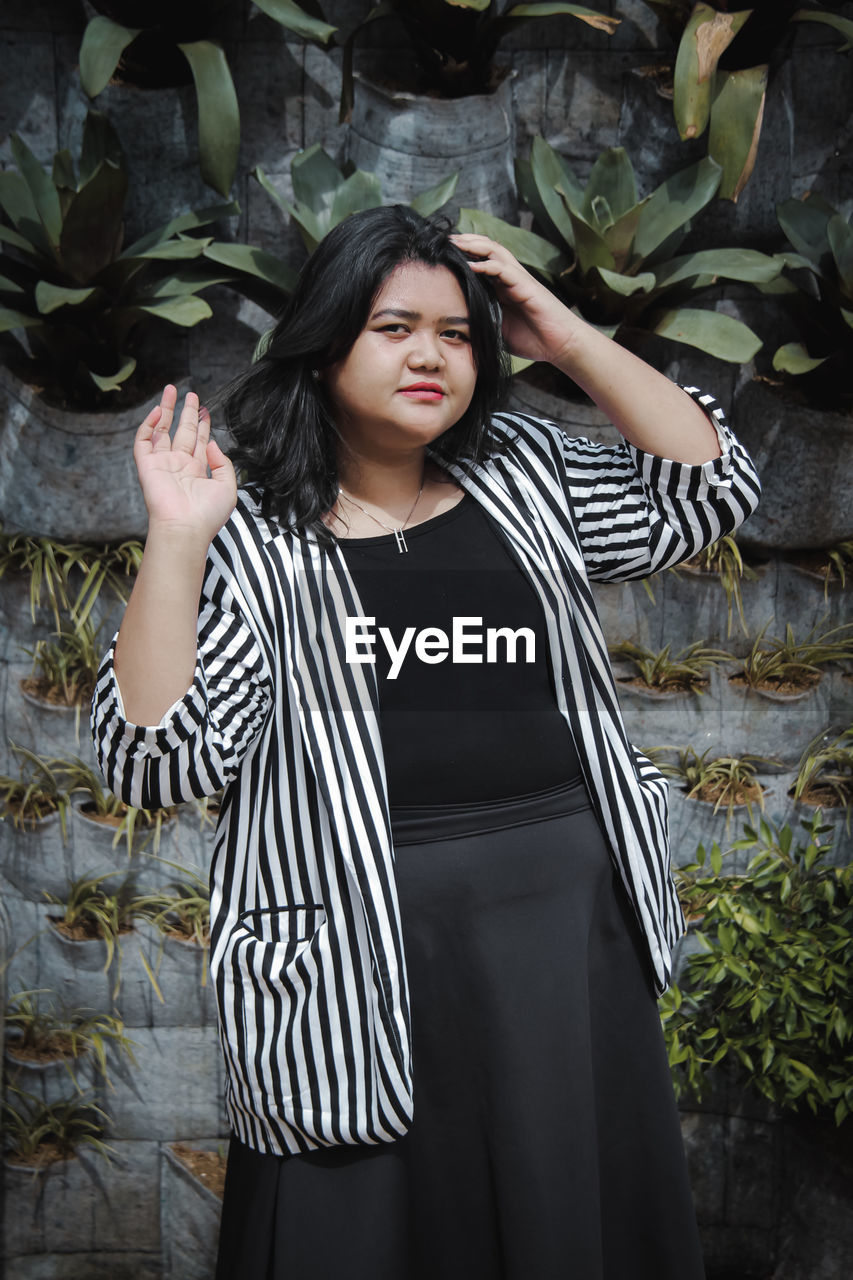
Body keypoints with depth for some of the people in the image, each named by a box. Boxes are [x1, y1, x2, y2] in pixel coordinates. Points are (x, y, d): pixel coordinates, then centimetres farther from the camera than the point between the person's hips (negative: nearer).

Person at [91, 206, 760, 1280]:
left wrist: (566, 339, 0)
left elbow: (710, 489, 4)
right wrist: (176, 542, -19)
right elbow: (157, 760, -10)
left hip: (574, 921, 4)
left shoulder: (523, 474, 10)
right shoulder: (250, 535, -3)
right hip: (367, 961, -3)